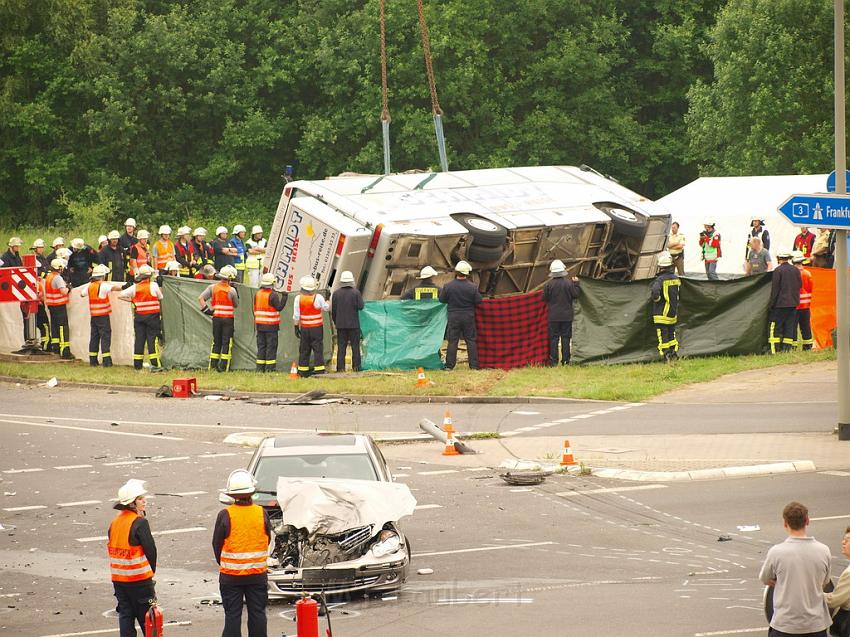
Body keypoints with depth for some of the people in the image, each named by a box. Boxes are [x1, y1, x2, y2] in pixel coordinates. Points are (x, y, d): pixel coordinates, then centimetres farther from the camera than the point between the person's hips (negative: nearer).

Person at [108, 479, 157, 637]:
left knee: (125, 615, 9)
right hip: (139, 579, -6)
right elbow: (150, 549, -14)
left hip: (118, 578, 6)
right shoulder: (140, 522, -16)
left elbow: (112, 547, 9)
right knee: (147, 618, 3)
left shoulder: (115, 521, 6)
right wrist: (151, 571, 4)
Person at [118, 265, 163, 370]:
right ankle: (155, 363, -7)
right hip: (152, 316, -3)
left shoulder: (134, 287, 1)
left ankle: (137, 364, 10)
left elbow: (120, 295, 2)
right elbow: (160, 298, 5)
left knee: (139, 339, 8)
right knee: (152, 338, -2)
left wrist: (132, 300, 9)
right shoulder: (153, 285, -8)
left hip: (139, 316, 3)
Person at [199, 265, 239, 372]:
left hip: (216, 318, 4)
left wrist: (207, 310, -2)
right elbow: (236, 305, 1)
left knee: (216, 342, 13)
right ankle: (223, 366, -1)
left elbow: (201, 298, -5)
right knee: (227, 343, 3)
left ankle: (213, 365, 12)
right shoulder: (231, 290, -10)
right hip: (228, 318, -4)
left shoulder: (213, 287, 0)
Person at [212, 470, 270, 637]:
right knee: (257, 614, 10)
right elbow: (268, 540, 6)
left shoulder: (225, 515, -12)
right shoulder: (262, 513, -6)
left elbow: (217, 544, -3)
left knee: (232, 615, 4)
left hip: (230, 575, -2)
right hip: (258, 573, 2)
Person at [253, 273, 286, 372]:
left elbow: (255, 308, 12)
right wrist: (284, 297, -3)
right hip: (271, 326, -6)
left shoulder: (257, 294, 7)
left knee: (261, 346, 10)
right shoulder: (273, 295, -13)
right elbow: (279, 307, -12)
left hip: (259, 324, 6)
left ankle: (260, 367, 9)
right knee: (271, 346, -1)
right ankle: (270, 367, -3)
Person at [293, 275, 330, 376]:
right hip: (317, 328, -2)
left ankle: (303, 371, 12)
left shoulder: (298, 298, -4)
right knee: (318, 349, -1)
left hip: (304, 328, 2)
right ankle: (319, 370, -6)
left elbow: (296, 315, -1)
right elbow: (326, 308, 6)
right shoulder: (318, 297, -11)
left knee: (304, 350, 10)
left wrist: (296, 328, 8)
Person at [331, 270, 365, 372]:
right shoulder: (356, 292, -7)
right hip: (353, 324, -2)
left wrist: (335, 322, 15)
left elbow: (333, 310, 3)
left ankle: (341, 367, 1)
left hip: (340, 324, 2)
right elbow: (360, 306, -11)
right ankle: (356, 366, 4)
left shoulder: (336, 293, 0)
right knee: (355, 346, 6)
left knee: (341, 346, 4)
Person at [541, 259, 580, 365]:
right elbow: (576, 295, 0)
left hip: (553, 316, -1)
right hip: (566, 316, 1)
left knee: (554, 338, 4)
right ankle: (565, 361, 6)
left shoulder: (548, 284, -8)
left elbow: (544, 298, -2)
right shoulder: (568, 283, -7)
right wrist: (576, 284, 11)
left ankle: (553, 361, 0)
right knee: (565, 338, 7)